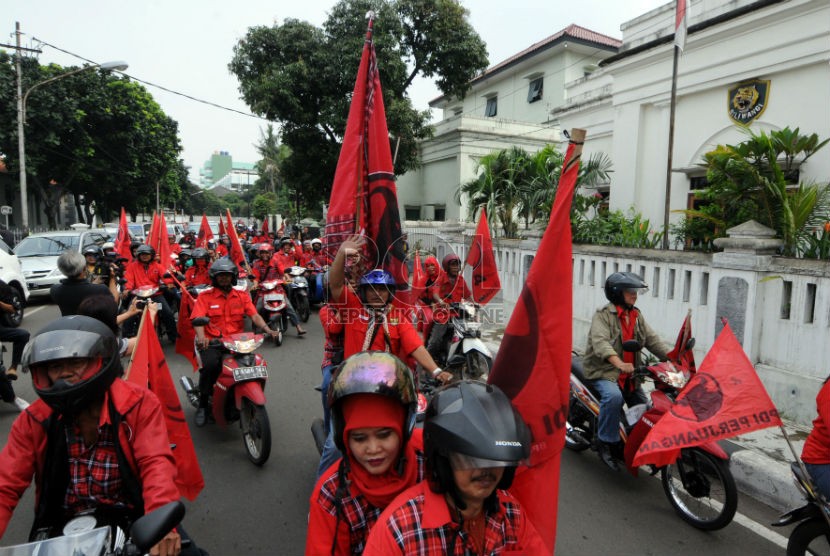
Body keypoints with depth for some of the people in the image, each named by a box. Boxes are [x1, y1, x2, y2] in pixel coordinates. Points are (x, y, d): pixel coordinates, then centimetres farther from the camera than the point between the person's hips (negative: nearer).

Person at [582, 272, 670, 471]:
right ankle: (607, 443, -18)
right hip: (603, 371, -7)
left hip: (629, 375, 7)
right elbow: (600, 342, -26)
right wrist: (619, 363, -43)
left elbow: (653, 340, 6)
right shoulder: (603, 315, -10)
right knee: (614, 396, -33)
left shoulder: (637, 316, 13)